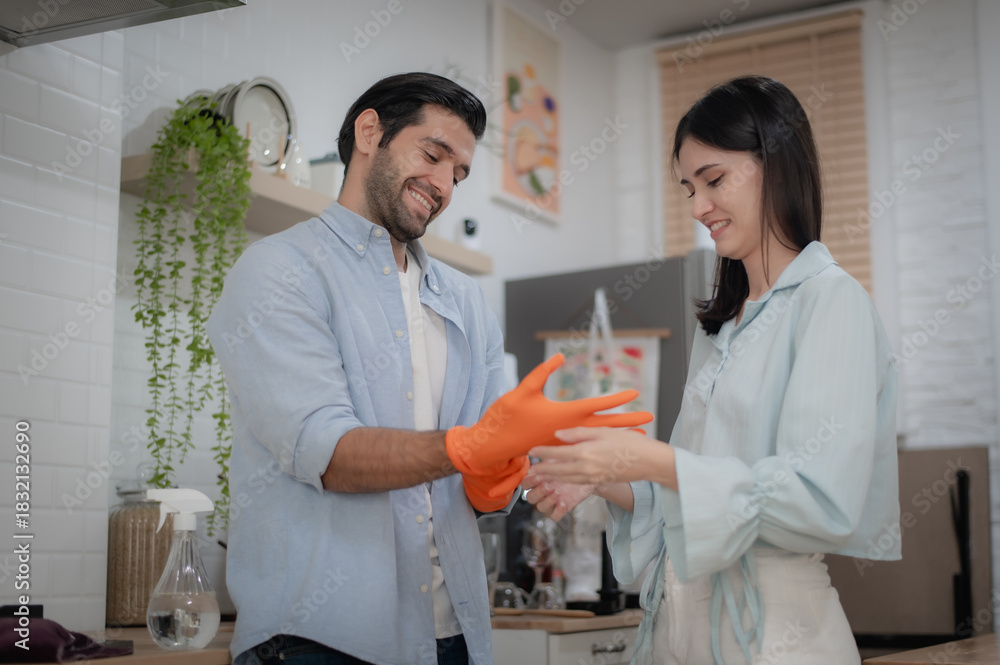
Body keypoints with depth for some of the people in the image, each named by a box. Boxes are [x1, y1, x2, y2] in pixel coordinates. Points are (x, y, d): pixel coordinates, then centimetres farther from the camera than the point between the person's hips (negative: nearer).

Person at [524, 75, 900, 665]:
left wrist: (650, 459, -24)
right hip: (681, 615, 7)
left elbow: (824, 500, -21)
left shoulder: (831, 299, -11)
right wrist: (602, 481, -2)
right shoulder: (722, 323, 14)